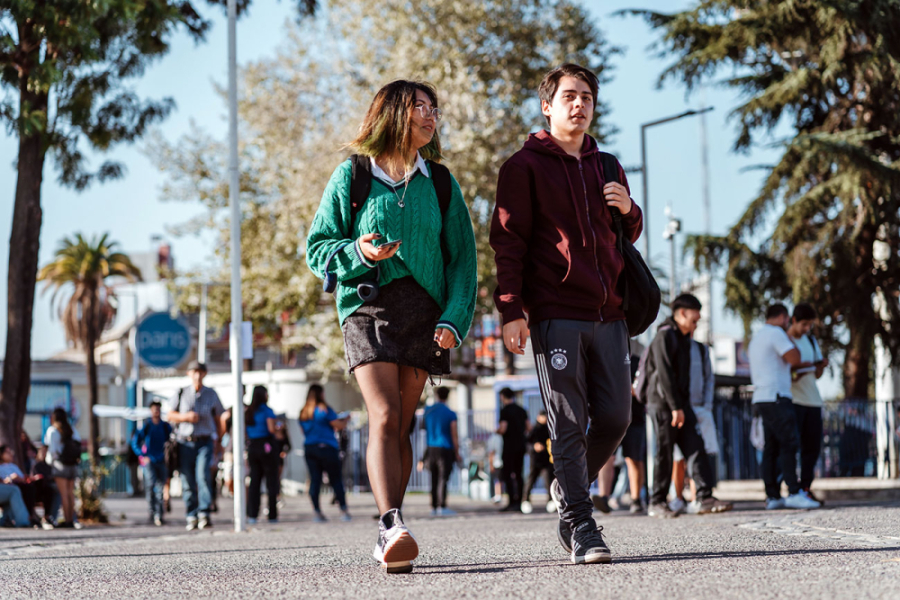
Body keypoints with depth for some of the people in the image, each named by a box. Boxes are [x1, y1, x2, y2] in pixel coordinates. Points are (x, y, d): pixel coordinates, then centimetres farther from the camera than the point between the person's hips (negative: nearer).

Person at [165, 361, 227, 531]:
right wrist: (185, 416, -8)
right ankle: (191, 518, 4)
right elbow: (170, 415, 11)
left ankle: (204, 514, -22)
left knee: (203, 475, -20)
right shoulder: (181, 394, 7)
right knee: (188, 482, -1)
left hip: (204, 442, -1)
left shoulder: (211, 394, 8)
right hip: (185, 443, 1)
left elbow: (219, 418, 14)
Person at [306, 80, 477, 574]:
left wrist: (454, 319, -3)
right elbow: (318, 247, 6)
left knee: (402, 424, 3)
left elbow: (462, 257, 10)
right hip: (367, 305, -3)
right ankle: (393, 526, -31)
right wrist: (359, 253, -15)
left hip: (423, 309, 3)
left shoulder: (440, 183, 12)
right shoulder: (353, 175, 5)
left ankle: (388, 535, 13)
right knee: (384, 417, -19)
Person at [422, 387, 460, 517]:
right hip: (445, 449, -5)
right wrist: (457, 453, 0)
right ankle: (442, 507, -9)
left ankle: (434, 507, 10)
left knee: (434, 479, 9)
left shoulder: (427, 411, 6)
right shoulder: (450, 414, -7)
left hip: (431, 448, 5)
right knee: (443, 478, -6)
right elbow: (454, 436, -6)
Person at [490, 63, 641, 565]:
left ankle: (571, 489, 25)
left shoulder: (605, 165, 19)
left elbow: (628, 234, 27)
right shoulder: (526, 166, 2)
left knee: (615, 417, 3)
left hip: (609, 312, 5)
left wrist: (628, 211, 3)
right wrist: (511, 310, -12)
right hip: (556, 312, -5)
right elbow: (508, 241, -3)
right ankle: (579, 524, -5)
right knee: (569, 424, -7)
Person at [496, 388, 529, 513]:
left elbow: (503, 429, -18)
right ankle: (519, 503, 9)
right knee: (518, 475, 10)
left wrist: (497, 431, 3)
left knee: (507, 475, -4)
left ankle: (512, 502, -13)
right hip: (521, 446, 7)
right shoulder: (521, 410, 10)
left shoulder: (505, 410, -10)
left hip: (509, 446, -7)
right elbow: (529, 427, 11)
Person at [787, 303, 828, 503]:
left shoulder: (811, 340, 17)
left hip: (812, 400, 6)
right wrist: (793, 376, -23)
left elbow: (817, 375, 19)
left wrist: (822, 366, -3)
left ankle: (805, 488, 8)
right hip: (792, 401, -6)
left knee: (812, 447, 3)